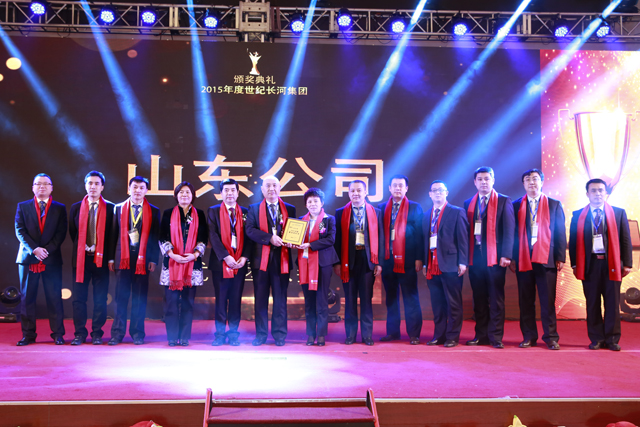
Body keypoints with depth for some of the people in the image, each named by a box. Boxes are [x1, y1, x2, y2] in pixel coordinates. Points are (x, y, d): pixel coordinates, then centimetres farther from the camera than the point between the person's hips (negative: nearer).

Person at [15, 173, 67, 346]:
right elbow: (20, 231, 1)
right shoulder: (23, 207, 11)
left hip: (52, 259, -1)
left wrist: (47, 250, -12)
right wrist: (34, 249, -12)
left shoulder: (60, 208, 9)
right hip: (28, 258, 1)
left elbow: (61, 233, 1)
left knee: (54, 297, -1)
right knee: (27, 297, 2)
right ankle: (28, 335, 9)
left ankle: (57, 334, 5)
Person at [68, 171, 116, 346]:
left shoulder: (110, 208, 2)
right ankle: (80, 334, 11)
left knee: (100, 299, 1)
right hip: (80, 258, 2)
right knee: (79, 297, 3)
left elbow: (112, 235, 3)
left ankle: (97, 334, 9)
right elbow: (72, 232, 16)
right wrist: (82, 248, 9)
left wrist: (110, 258, 0)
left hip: (101, 259, -2)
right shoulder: (76, 208, 9)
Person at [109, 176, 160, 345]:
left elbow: (155, 237, 4)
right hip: (123, 257, 1)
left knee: (140, 298, 3)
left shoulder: (153, 211, 6)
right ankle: (117, 333, 8)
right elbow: (115, 234, 8)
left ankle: (137, 334, 11)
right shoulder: (119, 208, 9)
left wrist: (153, 260, -2)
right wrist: (111, 257, 4)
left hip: (143, 258, -1)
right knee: (121, 297, 2)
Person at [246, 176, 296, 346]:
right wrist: (270, 238, -16)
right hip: (261, 259, 0)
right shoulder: (254, 209, 9)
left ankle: (279, 335, 10)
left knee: (280, 298, 3)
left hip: (281, 259, 0)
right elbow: (250, 230, -5)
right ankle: (261, 334, 12)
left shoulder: (289, 209, 11)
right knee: (261, 298, 4)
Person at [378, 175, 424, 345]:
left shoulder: (415, 208, 5)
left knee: (410, 297, 0)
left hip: (407, 260, -3)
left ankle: (414, 334, 4)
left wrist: (419, 258, -8)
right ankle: (392, 332, 16)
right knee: (391, 297, 9)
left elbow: (420, 234, 0)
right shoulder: (381, 208, 12)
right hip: (387, 259, 3)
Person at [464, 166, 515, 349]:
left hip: (495, 257, -4)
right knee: (479, 299, 8)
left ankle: (496, 337, 4)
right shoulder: (468, 203, 14)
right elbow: (466, 231, 11)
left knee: (496, 299, -1)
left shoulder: (504, 201, 2)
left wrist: (506, 255, -13)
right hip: (475, 257, 4)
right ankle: (481, 335, 15)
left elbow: (509, 230, -4)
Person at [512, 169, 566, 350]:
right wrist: (512, 258, 1)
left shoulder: (554, 205, 10)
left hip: (546, 259, -1)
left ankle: (551, 337, 7)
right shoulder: (516, 206, 10)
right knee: (526, 301, 5)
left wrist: (560, 257, -1)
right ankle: (529, 337, 13)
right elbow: (513, 233, 8)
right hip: (523, 259, 1)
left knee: (548, 301, -1)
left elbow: (560, 233, 7)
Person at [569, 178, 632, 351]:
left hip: (611, 264, 0)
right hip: (590, 264, 0)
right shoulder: (578, 215, 7)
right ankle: (596, 339, 12)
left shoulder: (619, 213, 8)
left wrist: (627, 263, 0)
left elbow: (625, 240, 6)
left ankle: (612, 340, 11)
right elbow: (573, 241, 8)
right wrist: (574, 264, 0)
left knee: (612, 303, 3)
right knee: (592, 303, 4)